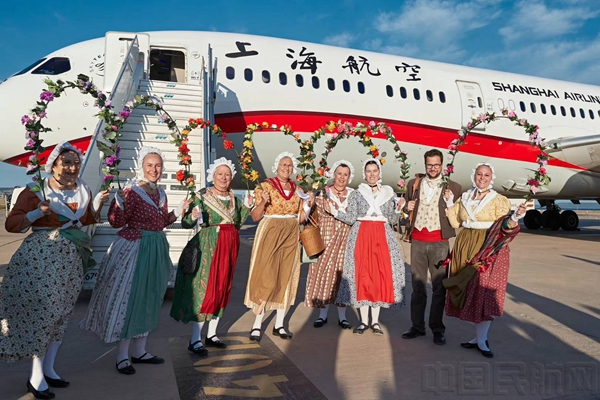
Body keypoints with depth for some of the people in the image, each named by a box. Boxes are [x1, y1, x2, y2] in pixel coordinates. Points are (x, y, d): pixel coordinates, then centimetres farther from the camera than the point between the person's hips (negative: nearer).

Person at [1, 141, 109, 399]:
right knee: (43, 310, -5)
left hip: (72, 258, 6)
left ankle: (48, 369, 25)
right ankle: (36, 377, 10)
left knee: (61, 312, 11)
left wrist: (97, 204, 2)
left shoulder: (83, 191, 8)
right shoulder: (36, 190, -7)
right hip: (40, 257, -5)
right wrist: (38, 212, -21)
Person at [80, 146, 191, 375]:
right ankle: (122, 356, 13)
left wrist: (179, 211, 10)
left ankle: (139, 351, 26)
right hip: (134, 248, -7)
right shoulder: (132, 191, -11)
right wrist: (119, 204, -29)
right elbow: (116, 223, -14)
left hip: (157, 249, 8)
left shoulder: (161, 193, 10)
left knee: (149, 299, 13)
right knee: (128, 297, -1)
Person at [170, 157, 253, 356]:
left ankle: (211, 334, 26)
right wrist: (193, 216, -31)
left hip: (229, 248, 6)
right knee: (204, 289, -5)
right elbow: (186, 224, -10)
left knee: (222, 290, 12)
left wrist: (247, 207, 8)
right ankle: (194, 340, 7)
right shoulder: (203, 196, -8)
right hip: (209, 247, -6)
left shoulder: (234, 199, 9)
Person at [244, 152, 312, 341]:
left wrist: (307, 205, -1)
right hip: (269, 233, -4)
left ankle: (279, 324, 17)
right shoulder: (265, 186, -1)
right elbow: (255, 217, -5)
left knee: (286, 277, 6)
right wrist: (263, 202, -21)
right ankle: (257, 324, 8)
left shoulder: (297, 190, 11)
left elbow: (300, 219, 13)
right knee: (265, 277, -4)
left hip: (291, 236, 5)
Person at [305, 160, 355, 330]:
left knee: (343, 274, 3)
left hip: (346, 241, 1)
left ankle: (342, 316, 14)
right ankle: (323, 314, 14)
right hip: (326, 239, -1)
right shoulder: (323, 193, 4)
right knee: (324, 273, -1)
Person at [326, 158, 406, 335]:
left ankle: (375, 321, 10)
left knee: (381, 276, -1)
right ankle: (364, 321, 9)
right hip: (361, 237, -1)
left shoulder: (389, 193, 11)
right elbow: (351, 219, 1)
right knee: (362, 276, -2)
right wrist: (334, 211, -10)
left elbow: (392, 220, 11)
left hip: (383, 237, 1)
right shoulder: (356, 194, 8)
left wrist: (398, 209, -5)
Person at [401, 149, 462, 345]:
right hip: (417, 241, 3)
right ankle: (417, 326, 21)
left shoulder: (453, 187, 2)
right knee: (417, 286, 10)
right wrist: (407, 207, -2)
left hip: (439, 242, -2)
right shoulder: (413, 184, 10)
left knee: (439, 287, 3)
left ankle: (437, 329, 16)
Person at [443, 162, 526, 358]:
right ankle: (479, 337, 19)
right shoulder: (464, 198, 12)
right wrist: (449, 203, 1)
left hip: (488, 251, -4)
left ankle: (482, 339, 7)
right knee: (469, 292, 6)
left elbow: (503, 227, -8)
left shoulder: (499, 200, 0)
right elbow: (455, 222, 8)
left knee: (484, 291, -5)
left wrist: (514, 218, -27)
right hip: (466, 249, 4)